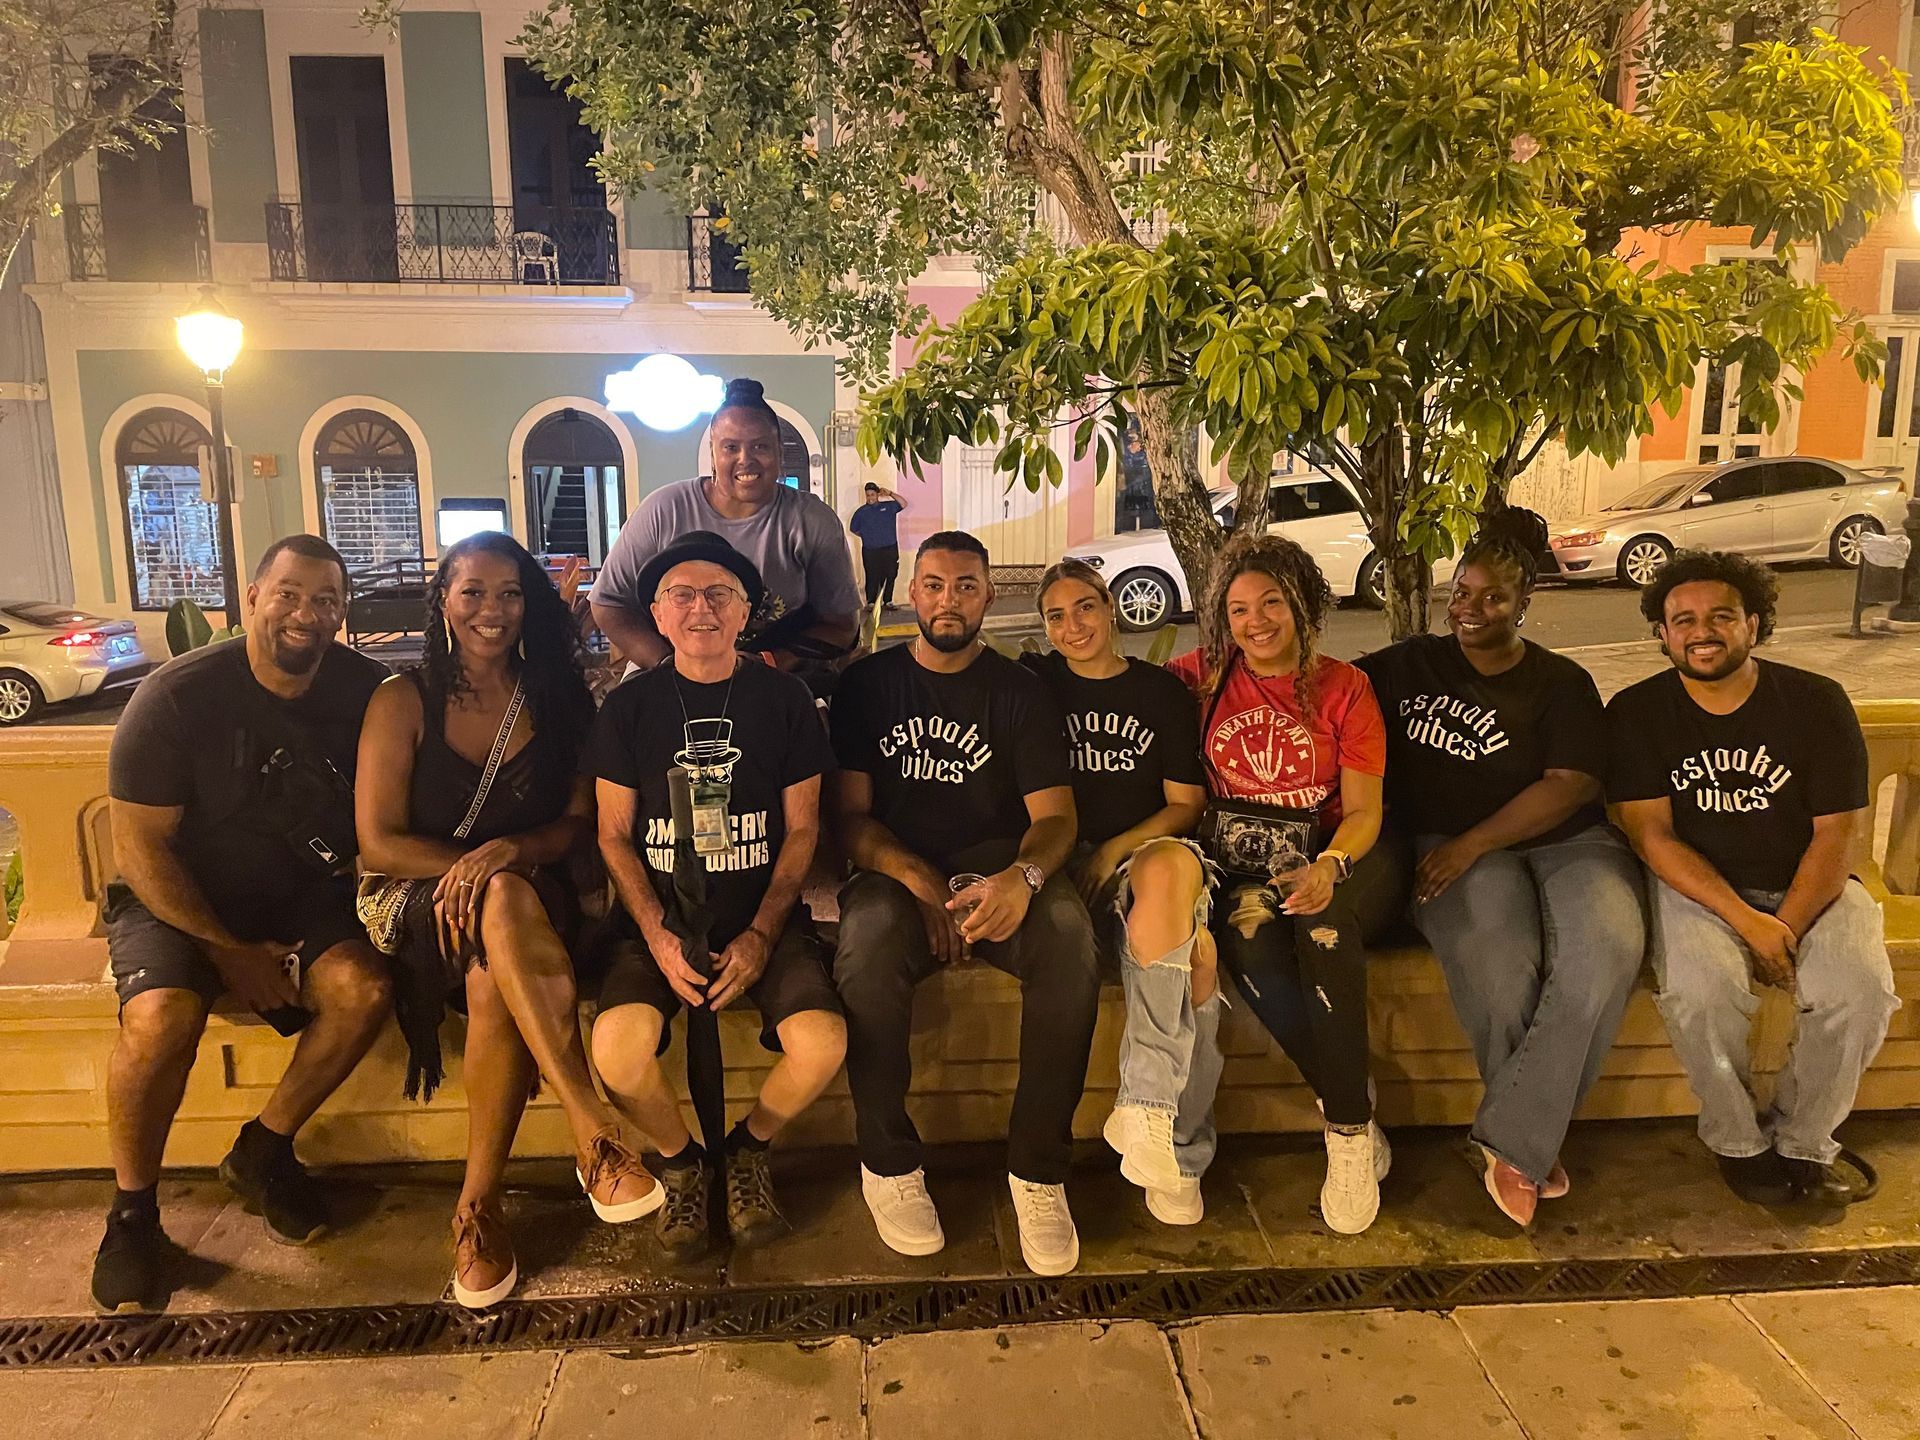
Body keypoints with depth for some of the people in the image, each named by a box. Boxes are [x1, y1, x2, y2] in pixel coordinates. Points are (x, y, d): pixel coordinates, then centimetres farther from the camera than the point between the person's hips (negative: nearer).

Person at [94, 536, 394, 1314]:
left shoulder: (364, 689, -6)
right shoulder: (178, 696, -15)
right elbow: (140, 849, -13)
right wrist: (229, 950, -16)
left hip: (300, 897, 3)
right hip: (176, 900, -2)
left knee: (364, 988, -24)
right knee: (161, 1018, -30)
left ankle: (263, 1149, 2)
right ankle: (132, 1211, -3)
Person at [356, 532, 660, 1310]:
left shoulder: (558, 700, 9)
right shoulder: (404, 701, 3)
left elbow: (580, 824, 4)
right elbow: (378, 843, -3)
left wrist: (509, 852, -17)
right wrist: (482, 868, -15)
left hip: (536, 907, 1)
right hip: (431, 911, -1)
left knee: (494, 987, -35)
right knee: (505, 902, -38)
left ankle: (479, 1205, -24)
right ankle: (598, 1132, -41)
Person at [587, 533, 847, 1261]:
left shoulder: (784, 699, 1)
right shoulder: (628, 707, 3)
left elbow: (802, 828, 3)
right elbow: (614, 834, 5)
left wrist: (762, 934, -9)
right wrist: (657, 935, -10)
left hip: (765, 917, 0)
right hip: (661, 920, 1)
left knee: (823, 1043, -25)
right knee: (617, 1046, -27)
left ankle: (747, 1147, 10)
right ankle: (681, 1161, 7)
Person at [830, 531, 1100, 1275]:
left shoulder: (1019, 692, 9)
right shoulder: (868, 683, 9)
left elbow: (1055, 815, 0)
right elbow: (850, 815, 2)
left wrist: (1023, 877, -24)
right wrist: (921, 884, -17)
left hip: (999, 872, 1)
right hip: (898, 875, 0)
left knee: (1069, 934, -32)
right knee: (867, 932, -35)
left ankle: (1038, 1169, -17)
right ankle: (887, 1163, -16)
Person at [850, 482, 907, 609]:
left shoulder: (888, 506, 8)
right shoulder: (861, 512, 7)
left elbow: (904, 504, -4)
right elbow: (853, 528, 18)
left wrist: (890, 494, -10)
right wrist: (866, 536, 11)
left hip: (890, 549, 1)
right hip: (870, 551, -1)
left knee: (889, 576, 4)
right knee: (872, 578, -3)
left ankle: (888, 601, 15)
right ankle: (871, 602, 5)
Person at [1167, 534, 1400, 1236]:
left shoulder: (1344, 687, 2)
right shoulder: (1202, 676, 6)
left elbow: (1364, 812, -2)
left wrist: (1326, 868, -24)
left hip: (1337, 857, -1)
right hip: (1241, 862, 1)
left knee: (1321, 921, -35)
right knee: (1247, 932, -33)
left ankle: (1350, 1129, -21)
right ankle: (1350, 1101, -14)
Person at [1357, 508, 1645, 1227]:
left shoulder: (1561, 682, 10)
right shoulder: (1410, 664, 16)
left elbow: (1572, 784, -3)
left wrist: (1472, 843, -13)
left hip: (1567, 842, 1)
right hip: (1455, 853, 0)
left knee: (1608, 946, -33)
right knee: (1498, 962, -34)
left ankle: (1514, 1138, -20)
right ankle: (1531, 1143, -11)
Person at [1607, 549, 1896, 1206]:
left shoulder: (1816, 702, -3)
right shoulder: (1636, 714, -5)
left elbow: (1834, 835, -4)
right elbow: (1652, 834, -10)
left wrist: (1786, 929, -17)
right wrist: (1747, 920, -21)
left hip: (1806, 884, 2)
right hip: (1696, 886, -1)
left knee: (1860, 991, -25)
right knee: (1703, 988, -31)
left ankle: (1803, 1142, 2)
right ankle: (1738, 1142, -2)